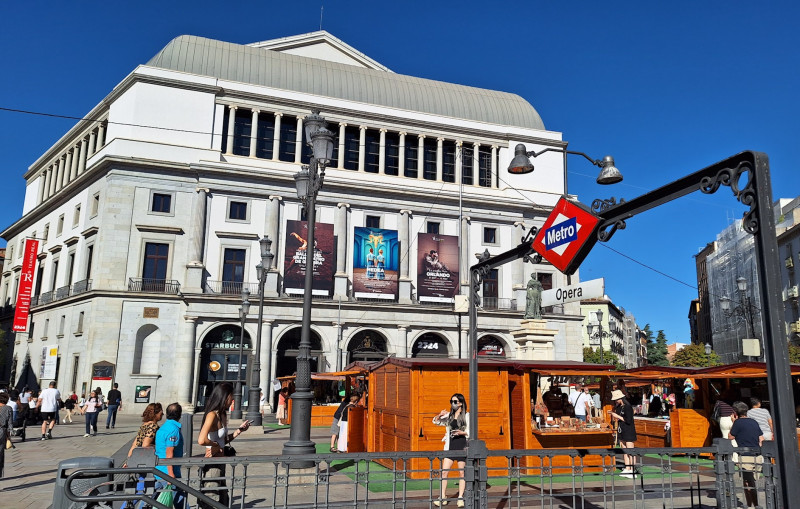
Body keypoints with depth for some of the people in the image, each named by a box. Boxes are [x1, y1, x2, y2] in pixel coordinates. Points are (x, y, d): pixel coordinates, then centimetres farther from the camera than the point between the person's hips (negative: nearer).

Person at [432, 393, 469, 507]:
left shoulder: (467, 416, 0)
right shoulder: (449, 415, 9)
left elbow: (471, 432, -1)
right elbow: (435, 421, 16)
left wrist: (462, 433, -19)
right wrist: (440, 415, -4)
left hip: (462, 446, -3)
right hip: (450, 446, 3)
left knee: (462, 472, 3)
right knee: (444, 471, -3)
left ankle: (460, 498, 12)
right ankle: (442, 498, 3)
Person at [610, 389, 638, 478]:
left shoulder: (627, 407, -15)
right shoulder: (619, 407, 11)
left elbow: (628, 420, -20)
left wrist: (618, 416, -14)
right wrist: (614, 415, 4)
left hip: (628, 432, -9)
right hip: (621, 431, 9)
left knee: (630, 452, -7)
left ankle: (633, 470, -3)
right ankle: (627, 469, 16)